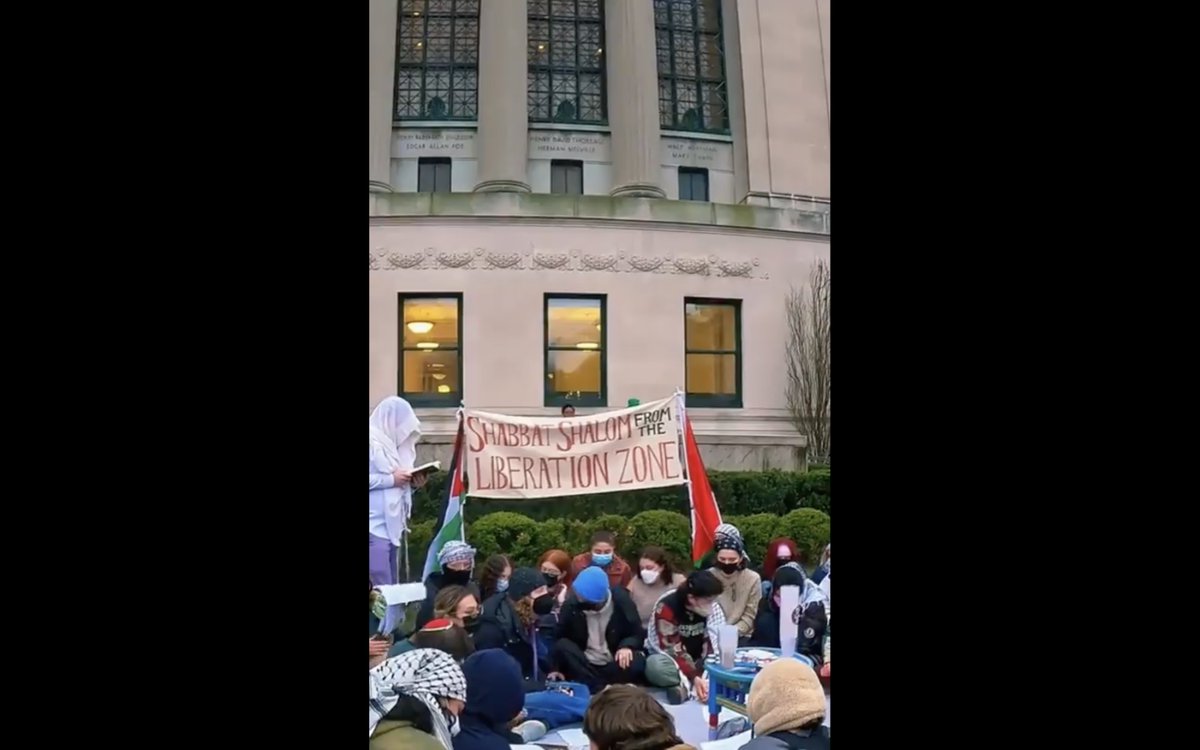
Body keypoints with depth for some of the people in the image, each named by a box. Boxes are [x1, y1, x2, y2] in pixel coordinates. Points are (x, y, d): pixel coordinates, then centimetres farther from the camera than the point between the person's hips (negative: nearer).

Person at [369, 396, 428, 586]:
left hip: (391, 526, 9)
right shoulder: (372, 441, -9)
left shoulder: (390, 442, 18)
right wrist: (391, 479, -14)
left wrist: (412, 483, 7)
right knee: (381, 590, -12)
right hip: (375, 527, -9)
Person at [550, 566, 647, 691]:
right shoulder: (572, 603, -10)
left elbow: (638, 634, -4)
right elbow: (559, 638, -3)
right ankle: (602, 689, -30)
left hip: (613, 666, -1)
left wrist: (626, 646, -26)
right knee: (561, 646, -28)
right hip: (583, 666, 1)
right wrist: (557, 669, -14)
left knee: (637, 661, -32)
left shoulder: (622, 602, -12)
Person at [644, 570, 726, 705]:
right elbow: (673, 651, -25)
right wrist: (694, 678, -37)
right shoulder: (666, 608, -23)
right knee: (655, 665, -38)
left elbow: (716, 644, -14)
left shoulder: (712, 608, -10)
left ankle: (684, 686, -28)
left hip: (698, 663, 5)